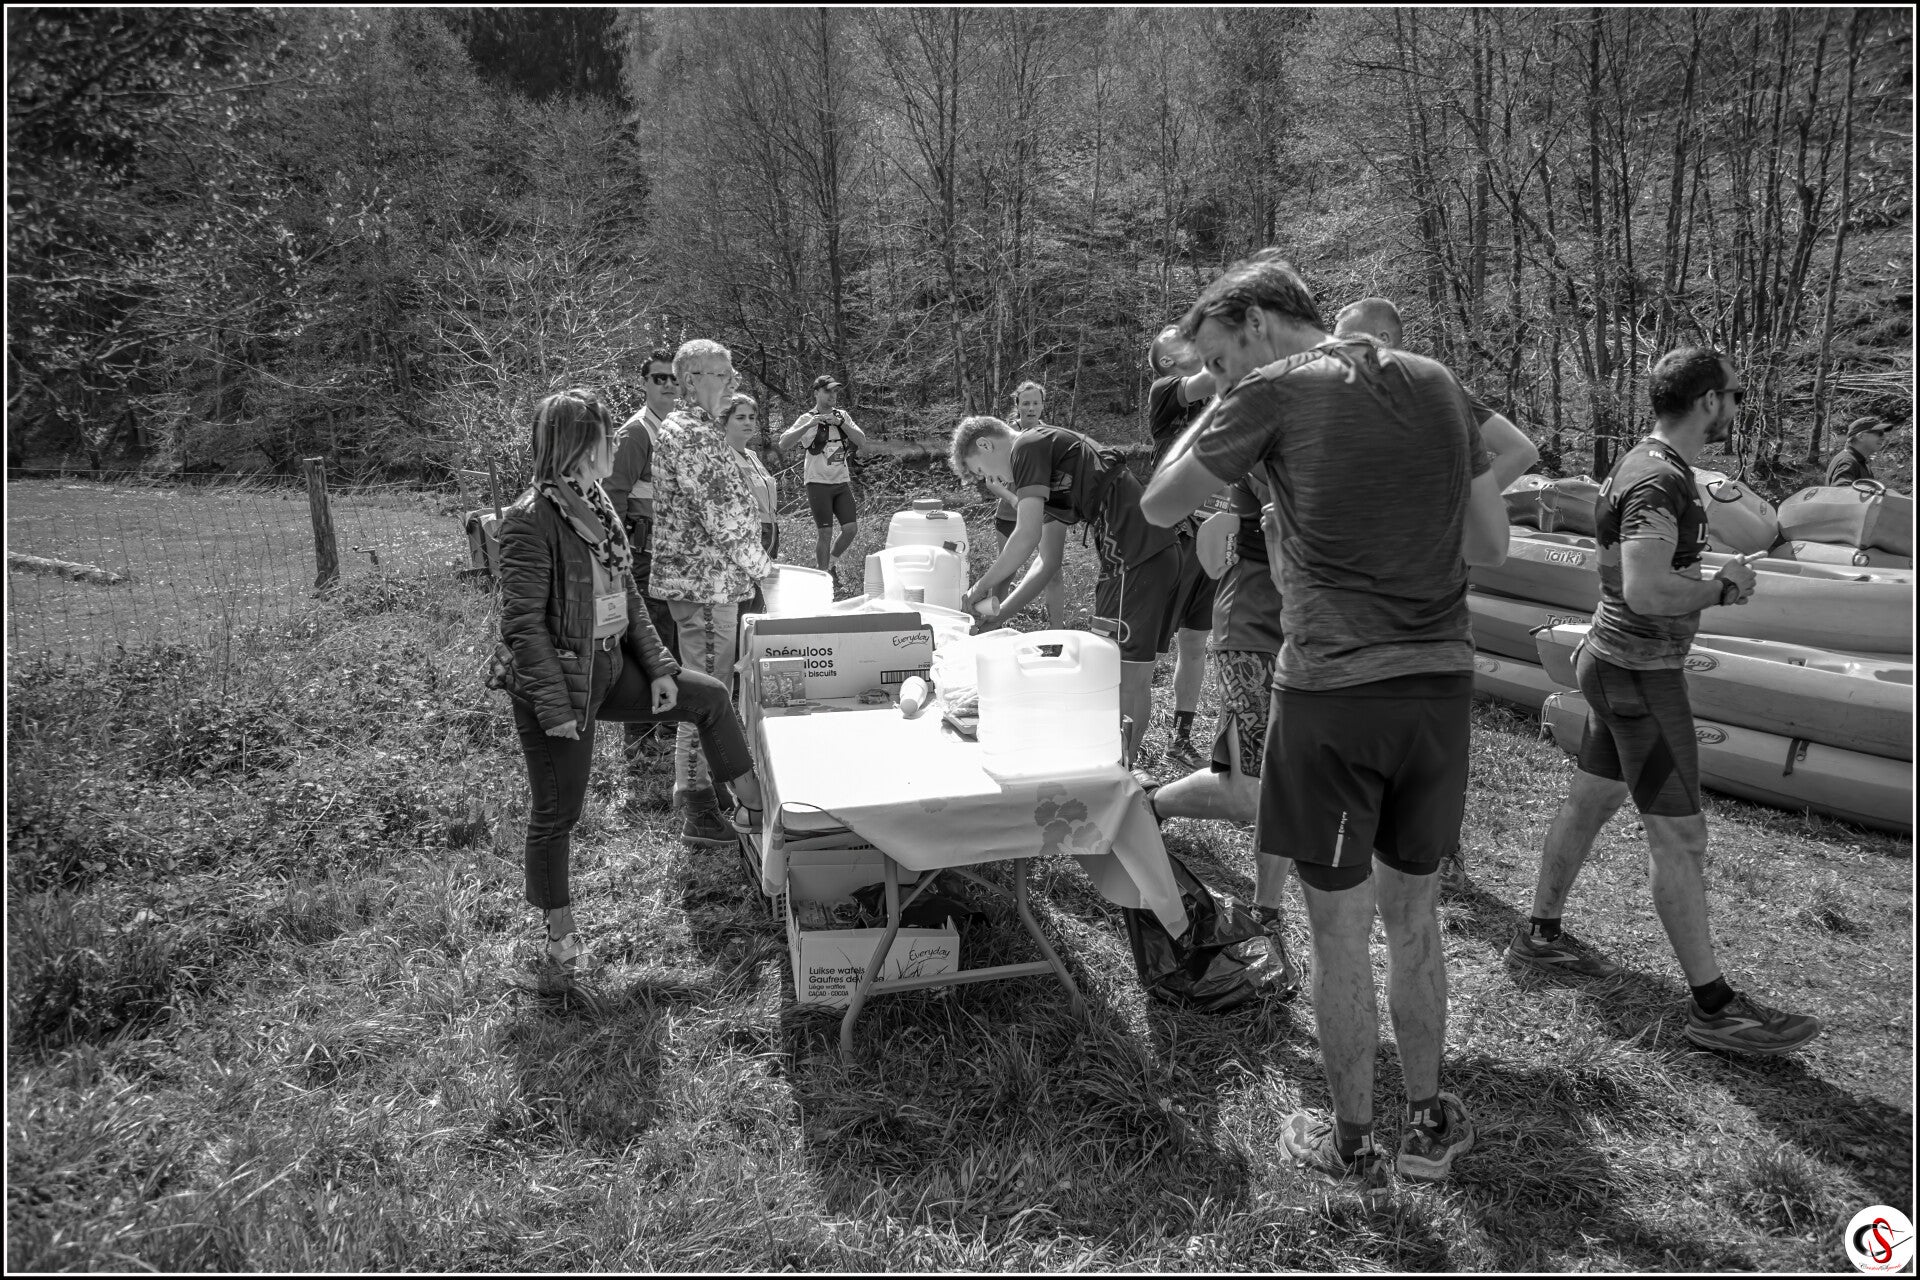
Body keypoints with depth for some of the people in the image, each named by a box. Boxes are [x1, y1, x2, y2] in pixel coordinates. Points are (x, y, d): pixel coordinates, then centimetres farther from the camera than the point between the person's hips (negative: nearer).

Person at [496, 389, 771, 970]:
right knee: (558, 811, 6)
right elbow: (522, 624, -22)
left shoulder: (595, 505, 5)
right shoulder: (530, 520, -20)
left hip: (609, 667, 8)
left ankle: (754, 805, 23)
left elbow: (627, 595, 11)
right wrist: (554, 706, -23)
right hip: (560, 679, -8)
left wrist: (658, 666, 6)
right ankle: (559, 931, 25)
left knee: (708, 695, 10)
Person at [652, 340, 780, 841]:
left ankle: (699, 776, 29)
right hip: (705, 580, -11)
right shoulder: (692, 435, -18)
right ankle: (696, 793, 7)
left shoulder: (694, 428, 16)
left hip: (710, 579, 11)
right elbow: (722, 517, -22)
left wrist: (750, 561, 17)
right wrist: (759, 563, -8)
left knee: (713, 684, 18)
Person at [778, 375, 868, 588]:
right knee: (826, 533, -5)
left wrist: (841, 423, -11)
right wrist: (809, 425, -25)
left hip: (842, 482, 5)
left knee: (851, 528, -1)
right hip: (819, 482, -4)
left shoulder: (842, 415, 10)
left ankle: (830, 563, 23)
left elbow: (862, 443, 1)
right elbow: (783, 443, -15)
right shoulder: (807, 418, -3)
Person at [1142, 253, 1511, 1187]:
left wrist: (1218, 404, 8)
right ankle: (1428, 1122, 35)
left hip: (1333, 691, -6)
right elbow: (1492, 543, 13)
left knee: (1338, 930, 10)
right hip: (1442, 685, 6)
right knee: (1412, 911, 21)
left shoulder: (1275, 390, -8)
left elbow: (1160, 507, 1)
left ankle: (1352, 1143, 27)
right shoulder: (1435, 382, 10)